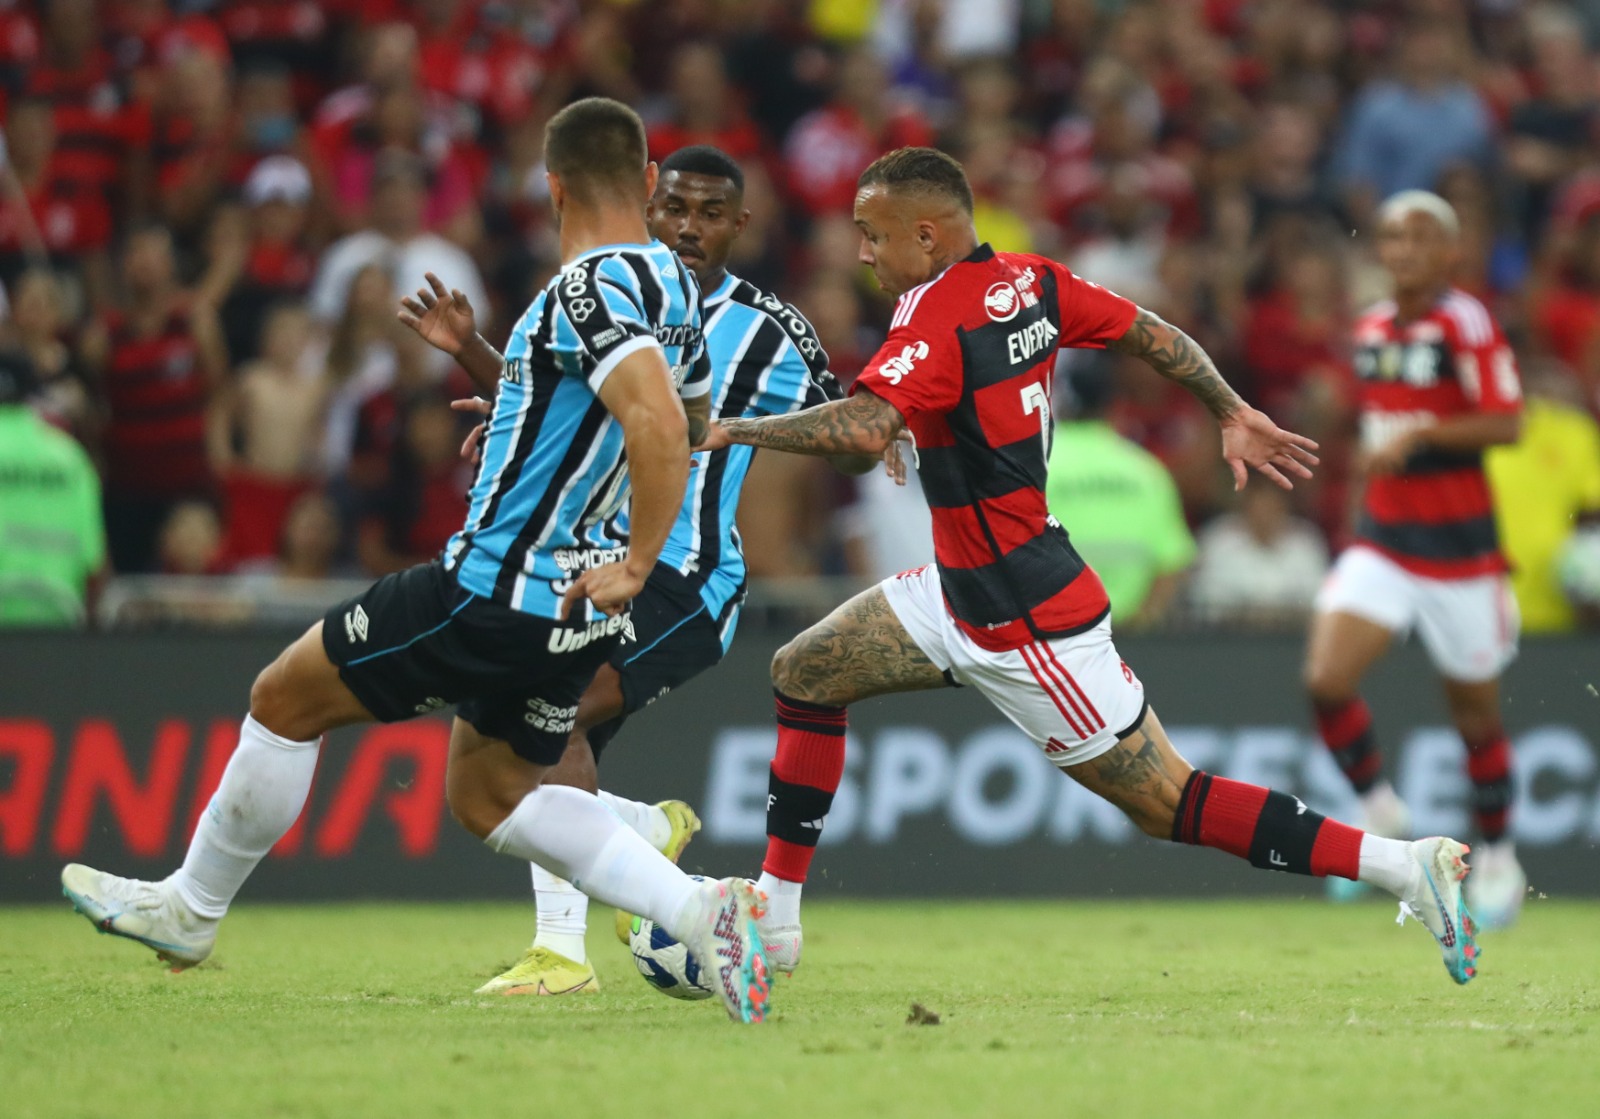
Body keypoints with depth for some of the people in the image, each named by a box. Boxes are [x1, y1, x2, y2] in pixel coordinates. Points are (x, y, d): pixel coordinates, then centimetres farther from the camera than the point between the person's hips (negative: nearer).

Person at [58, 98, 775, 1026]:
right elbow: (693, 414, 27)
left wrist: (635, 567, -26)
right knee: (490, 795, 22)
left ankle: (190, 907, 24)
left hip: (496, 592, -9)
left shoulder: (592, 287, -20)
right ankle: (700, 909, 3)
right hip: (573, 608, 9)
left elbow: (661, 426, -34)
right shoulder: (671, 283, 8)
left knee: (285, 699, 8)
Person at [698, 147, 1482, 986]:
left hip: (1023, 622, -10)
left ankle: (1405, 864, -6)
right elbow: (1154, 335, 11)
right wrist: (1234, 415, 23)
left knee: (1170, 806, -6)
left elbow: (864, 428, -37)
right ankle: (773, 910, 19)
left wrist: (736, 430, -26)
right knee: (802, 675, 13)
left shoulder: (936, 320, -22)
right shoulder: (1030, 283, 3)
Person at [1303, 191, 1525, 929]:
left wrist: (1418, 434, -26)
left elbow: (1506, 423, -19)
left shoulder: (1465, 324, -11)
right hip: (1381, 541, 5)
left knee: (1475, 713, 6)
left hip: (1458, 547, -5)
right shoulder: (1371, 330, 10)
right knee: (1326, 679, -15)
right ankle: (1379, 811, 7)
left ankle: (1496, 856, 27)